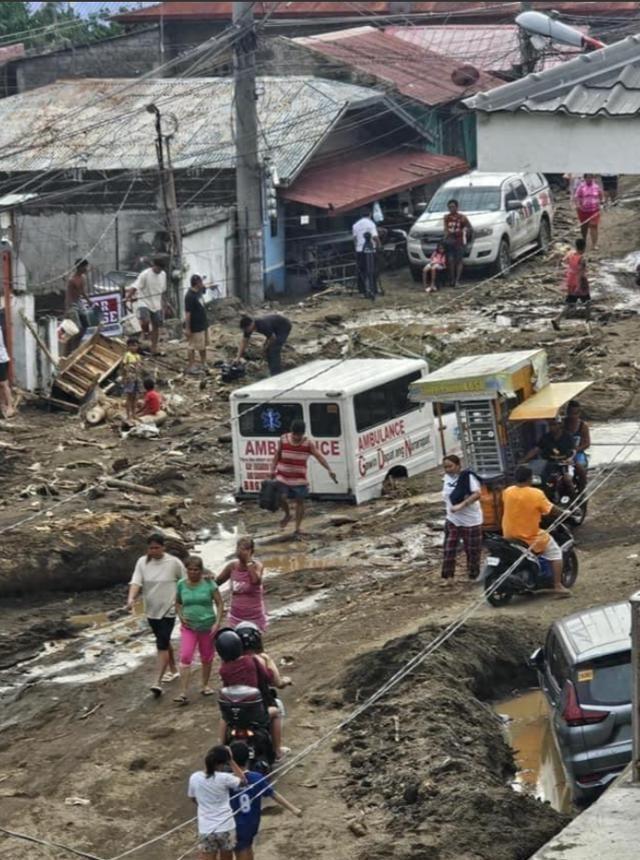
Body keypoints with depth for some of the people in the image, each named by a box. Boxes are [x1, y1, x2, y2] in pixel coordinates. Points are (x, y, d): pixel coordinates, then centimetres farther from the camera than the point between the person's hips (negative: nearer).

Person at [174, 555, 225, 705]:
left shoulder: (209, 584, -7)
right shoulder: (182, 585, -1)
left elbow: (219, 604, -3)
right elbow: (178, 603, 15)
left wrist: (217, 623, -12)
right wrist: (181, 616, -3)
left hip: (207, 627, -1)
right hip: (188, 627, 1)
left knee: (206, 658, 13)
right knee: (185, 658, -12)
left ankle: (205, 685, 33)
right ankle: (183, 693, -16)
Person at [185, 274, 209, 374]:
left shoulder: (198, 292, 3)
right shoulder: (190, 296, -24)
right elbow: (187, 313, -25)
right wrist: (187, 328, -25)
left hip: (202, 324, 10)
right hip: (195, 327, -10)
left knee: (203, 346, 19)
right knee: (193, 347, 0)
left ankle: (203, 364, 31)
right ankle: (191, 367, 8)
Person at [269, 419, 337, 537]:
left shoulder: (308, 443, -8)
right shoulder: (283, 440, -5)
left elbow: (319, 457, -14)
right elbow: (277, 455, 4)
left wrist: (329, 470, -25)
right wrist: (272, 470, -1)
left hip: (299, 478, 0)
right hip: (283, 476, 0)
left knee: (299, 501, 2)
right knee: (281, 498, -12)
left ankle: (297, 528, 13)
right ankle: (287, 514, 20)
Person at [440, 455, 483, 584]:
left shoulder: (468, 477, -16)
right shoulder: (447, 478, 5)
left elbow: (477, 494, -28)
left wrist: (461, 505, -35)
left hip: (471, 520, -6)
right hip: (452, 520, 6)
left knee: (472, 551, 4)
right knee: (449, 549, -1)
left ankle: (473, 576, 19)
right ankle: (448, 577, 3)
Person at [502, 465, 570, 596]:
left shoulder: (507, 492, -5)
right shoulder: (536, 494, -17)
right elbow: (552, 510, -8)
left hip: (509, 536, 5)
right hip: (531, 537, -5)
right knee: (555, 552, 13)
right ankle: (557, 585, 5)